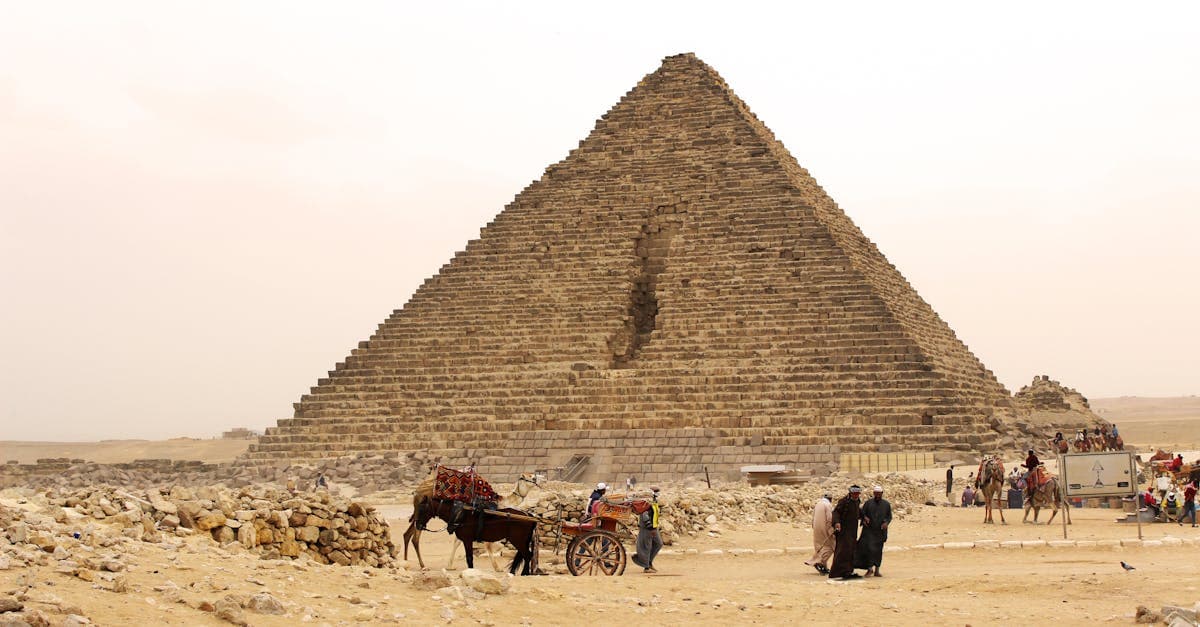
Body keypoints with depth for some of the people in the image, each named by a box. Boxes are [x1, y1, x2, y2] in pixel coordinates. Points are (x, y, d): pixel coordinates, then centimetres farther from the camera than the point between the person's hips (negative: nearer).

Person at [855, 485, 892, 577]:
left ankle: (876, 570, 13)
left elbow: (889, 516, 10)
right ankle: (869, 568, -1)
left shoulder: (886, 504, 7)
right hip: (869, 530, -2)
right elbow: (862, 513, 3)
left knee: (878, 550, 5)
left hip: (880, 531, 2)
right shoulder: (868, 503, 2)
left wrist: (886, 523, -10)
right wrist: (865, 518, -19)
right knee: (869, 548, -12)